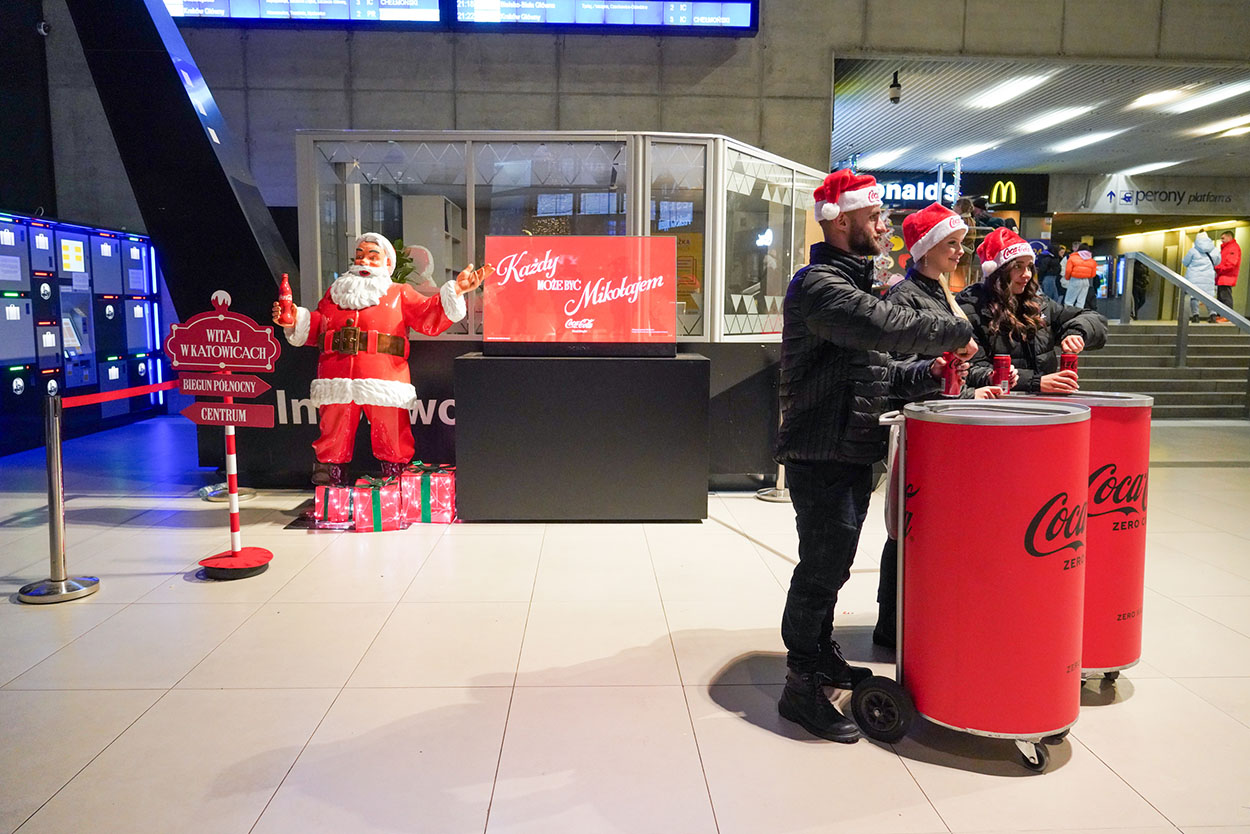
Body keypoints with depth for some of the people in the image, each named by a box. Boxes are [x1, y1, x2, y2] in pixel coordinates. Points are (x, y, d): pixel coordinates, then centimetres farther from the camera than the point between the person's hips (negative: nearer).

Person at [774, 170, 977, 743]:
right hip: (820, 457, -10)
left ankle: (821, 655, 37)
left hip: (852, 454, 10)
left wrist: (925, 372, 3)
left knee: (831, 566, 21)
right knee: (821, 570, -4)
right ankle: (801, 688, 7)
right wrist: (957, 332, -16)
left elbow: (873, 371, 20)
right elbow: (885, 326, -31)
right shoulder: (818, 286, -15)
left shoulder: (851, 282, 19)